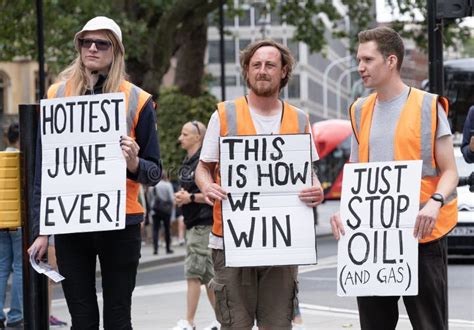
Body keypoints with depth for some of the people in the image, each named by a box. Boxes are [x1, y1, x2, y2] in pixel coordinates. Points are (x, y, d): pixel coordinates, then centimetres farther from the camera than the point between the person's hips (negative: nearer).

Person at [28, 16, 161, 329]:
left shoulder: (137, 100, 2)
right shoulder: (57, 95, 7)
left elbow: (154, 172, 5)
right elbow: (43, 170, 8)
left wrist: (134, 164, -18)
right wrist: (41, 230, 3)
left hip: (120, 224, -1)